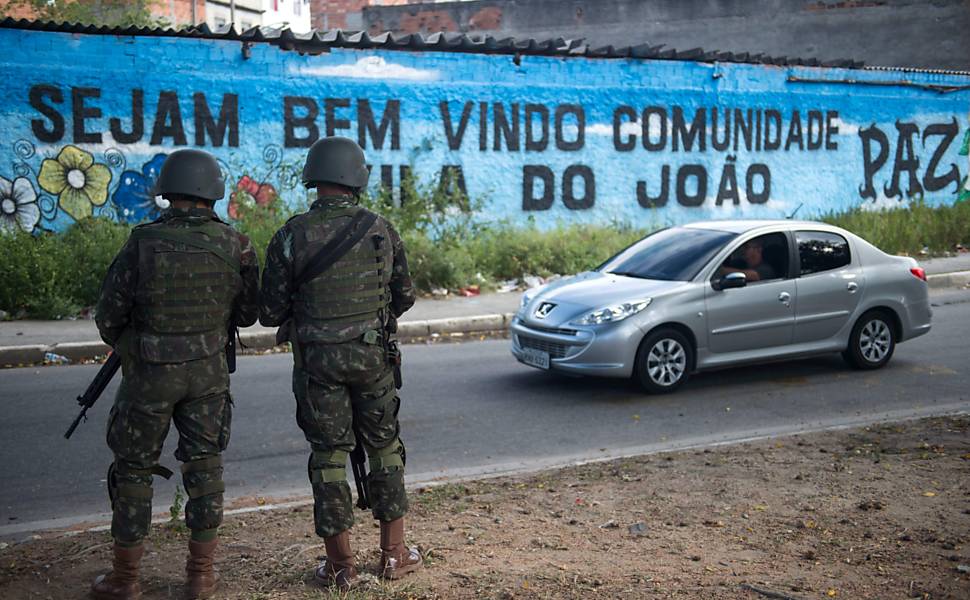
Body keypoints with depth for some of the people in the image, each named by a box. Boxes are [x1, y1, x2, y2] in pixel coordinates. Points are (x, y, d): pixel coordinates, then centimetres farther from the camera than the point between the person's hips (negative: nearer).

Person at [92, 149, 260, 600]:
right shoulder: (235, 246, -9)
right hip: (208, 372, 2)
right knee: (204, 466, 13)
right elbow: (247, 313, 2)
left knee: (133, 471, 12)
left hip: (149, 374, -2)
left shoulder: (142, 244, -16)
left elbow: (109, 314, -8)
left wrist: (121, 345, 13)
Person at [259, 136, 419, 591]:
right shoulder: (381, 230, -5)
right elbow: (404, 296, 4)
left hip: (317, 361, -1)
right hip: (372, 356, 1)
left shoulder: (291, 237, -10)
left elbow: (270, 312, -7)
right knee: (384, 449, 16)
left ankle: (341, 565, 14)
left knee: (329, 456, 8)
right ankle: (394, 553, 23)